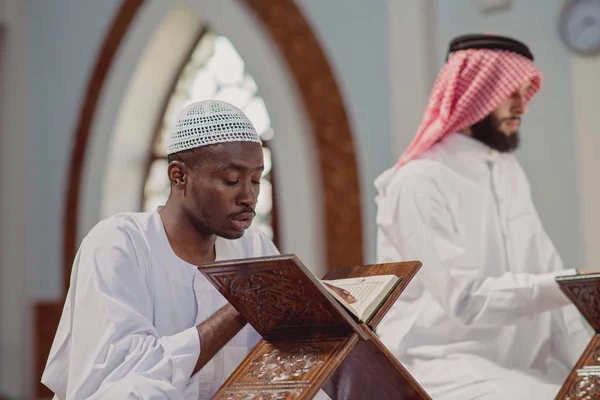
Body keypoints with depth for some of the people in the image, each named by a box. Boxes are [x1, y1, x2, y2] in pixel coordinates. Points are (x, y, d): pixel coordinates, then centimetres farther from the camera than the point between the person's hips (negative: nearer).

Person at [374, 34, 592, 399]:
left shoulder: (509, 170, 14)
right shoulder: (420, 183, -12)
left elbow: (544, 274, 10)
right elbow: (468, 300, -18)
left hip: (522, 365, 7)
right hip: (446, 367, -7)